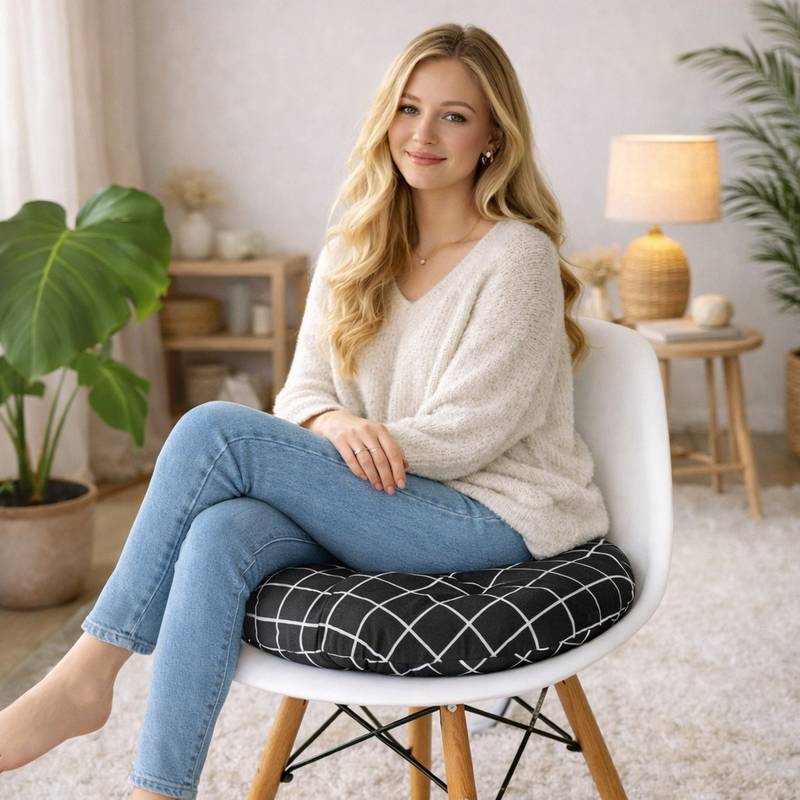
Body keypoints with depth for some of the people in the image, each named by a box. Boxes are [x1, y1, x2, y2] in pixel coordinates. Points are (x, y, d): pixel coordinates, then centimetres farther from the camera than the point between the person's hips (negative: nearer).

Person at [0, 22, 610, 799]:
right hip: (380, 503, 6)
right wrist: (334, 424, -17)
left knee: (213, 429, -21)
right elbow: (301, 393, 7)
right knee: (221, 535, -29)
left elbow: (463, 434, -13)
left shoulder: (517, 256, -9)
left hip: (493, 516, -5)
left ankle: (85, 677, -13)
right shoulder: (354, 250, 11)